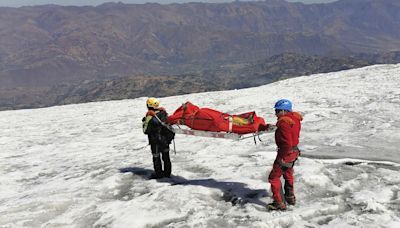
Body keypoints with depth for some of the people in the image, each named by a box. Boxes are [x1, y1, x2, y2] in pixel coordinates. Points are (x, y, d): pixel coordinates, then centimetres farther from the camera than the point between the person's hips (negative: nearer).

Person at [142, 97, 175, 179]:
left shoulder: (150, 116, -19)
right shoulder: (164, 112, -4)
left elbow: (146, 131, -12)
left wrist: (144, 122, 3)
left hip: (155, 141, -5)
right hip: (166, 139, 6)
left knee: (156, 157, 10)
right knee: (166, 156, 17)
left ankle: (158, 173, 18)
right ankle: (167, 172, 27)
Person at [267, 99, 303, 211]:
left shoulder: (284, 123, -27)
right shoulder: (295, 119, 3)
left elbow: (287, 143, -30)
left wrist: (282, 156, -21)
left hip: (286, 153, -10)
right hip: (294, 151, 10)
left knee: (274, 177, 1)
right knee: (288, 174, 29)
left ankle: (279, 203, 4)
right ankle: (290, 197, 44)